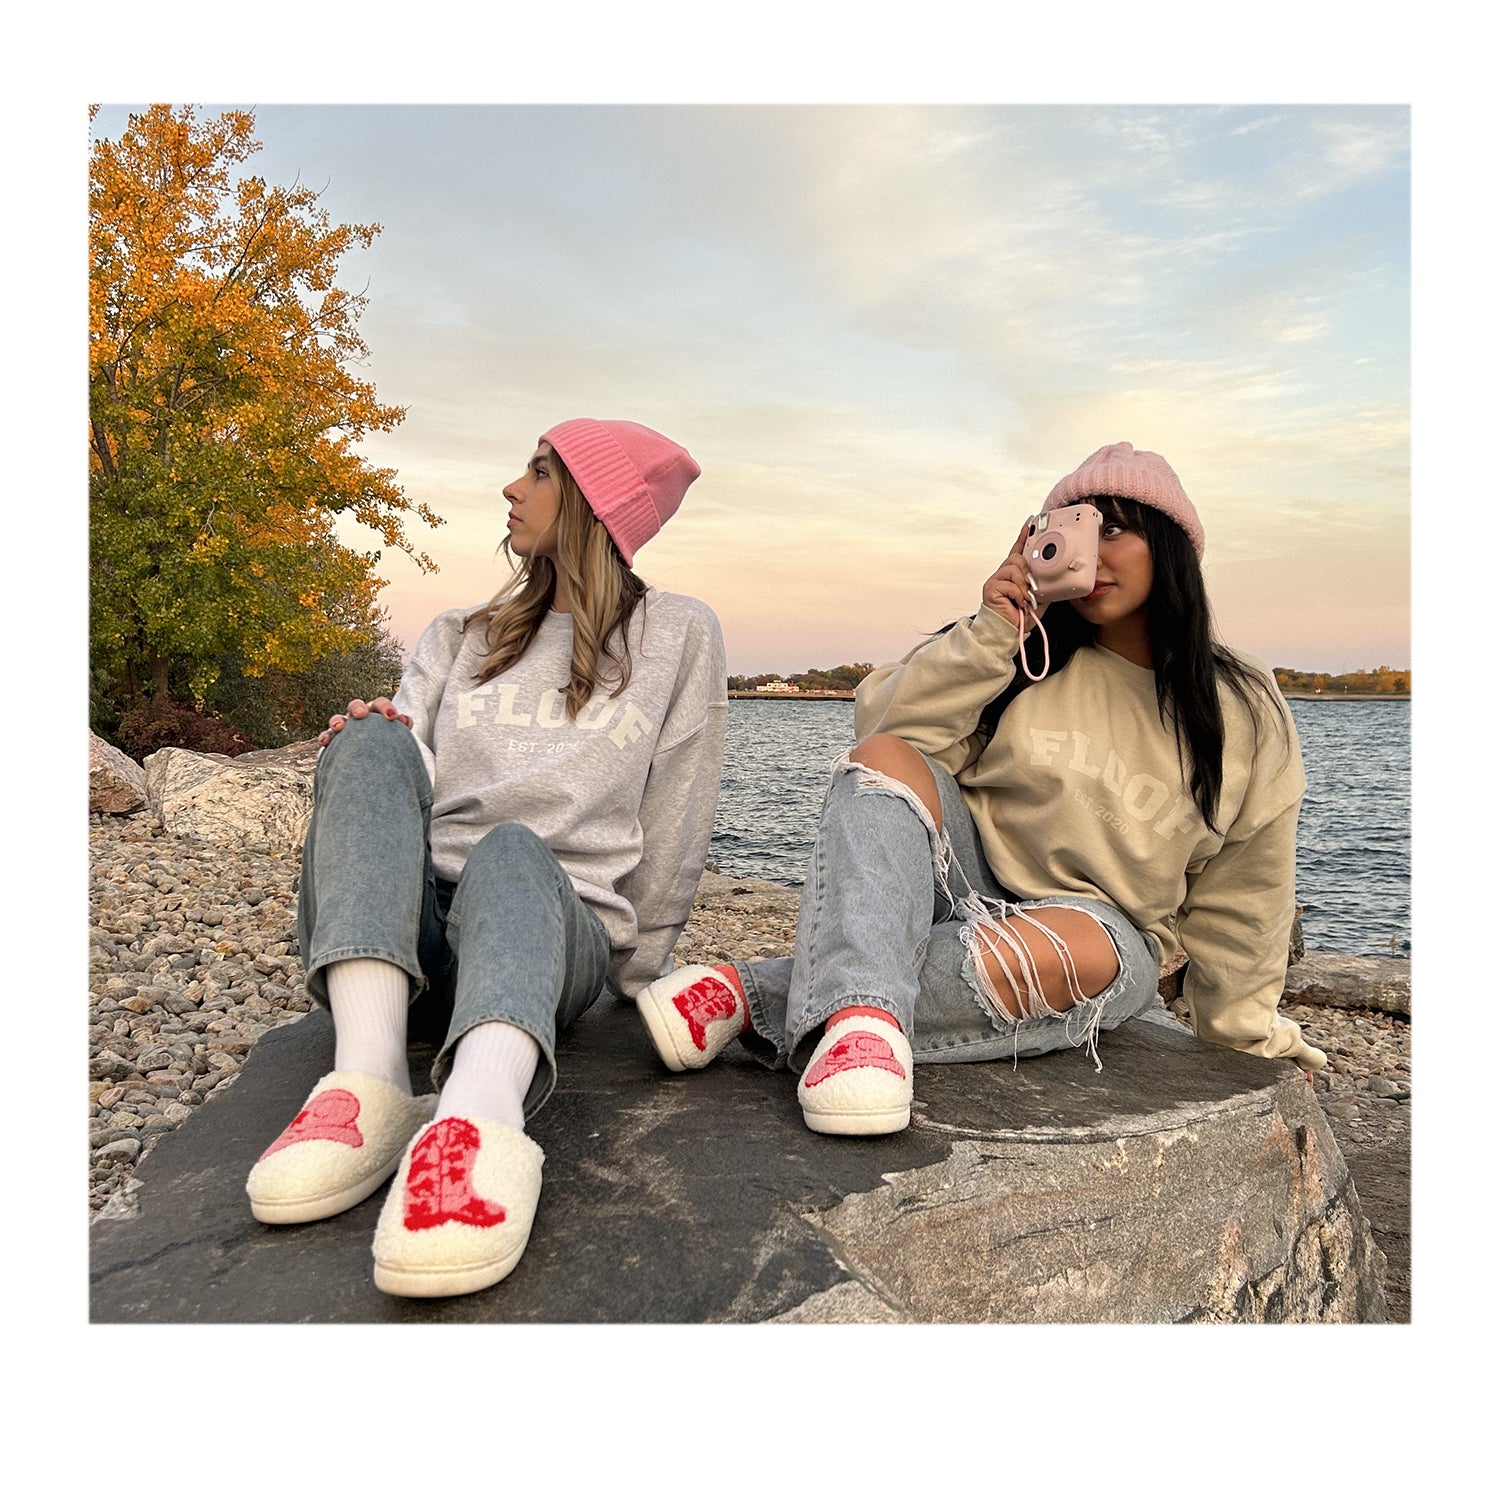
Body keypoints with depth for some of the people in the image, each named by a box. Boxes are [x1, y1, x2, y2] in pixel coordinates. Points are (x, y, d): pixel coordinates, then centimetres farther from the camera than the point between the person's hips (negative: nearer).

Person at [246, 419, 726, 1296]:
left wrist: (632, 975, 6)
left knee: (511, 849, -33)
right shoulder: (462, 638, 23)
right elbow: (414, 783, 9)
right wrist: (367, 754, -13)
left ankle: (479, 1116, -61)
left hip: (563, 924, -3)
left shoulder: (677, 634, 12)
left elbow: (674, 832, 7)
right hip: (416, 922, 3)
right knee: (374, 741, -22)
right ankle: (367, 1080, -41)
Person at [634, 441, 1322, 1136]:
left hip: (1103, 925, -1)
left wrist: (1247, 1034, 13)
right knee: (885, 759, -26)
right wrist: (990, 632, -16)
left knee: (1058, 955, -38)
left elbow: (1236, 901, 9)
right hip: (968, 871, 1)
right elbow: (885, 730, -8)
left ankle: (755, 997, -31)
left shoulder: (1246, 717, 3)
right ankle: (863, 1009, -48)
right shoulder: (1029, 650, 4)